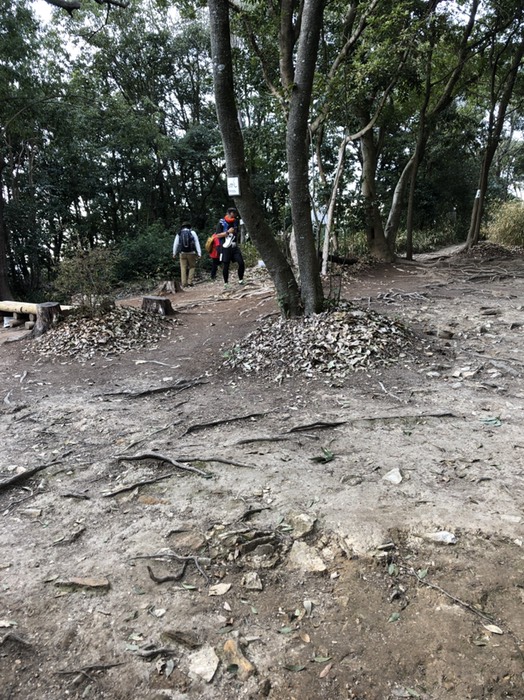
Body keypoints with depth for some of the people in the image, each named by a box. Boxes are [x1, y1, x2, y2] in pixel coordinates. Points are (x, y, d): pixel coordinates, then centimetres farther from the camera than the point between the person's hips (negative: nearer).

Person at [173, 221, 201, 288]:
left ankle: (184, 283, 2)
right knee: (192, 267, 10)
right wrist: (199, 253, -3)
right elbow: (197, 243, -3)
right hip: (191, 253, -1)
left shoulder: (179, 234, 7)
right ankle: (190, 282, 1)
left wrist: (174, 253, 24)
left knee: (183, 268, 5)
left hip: (182, 253, 2)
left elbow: (175, 244, 13)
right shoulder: (192, 232, 2)